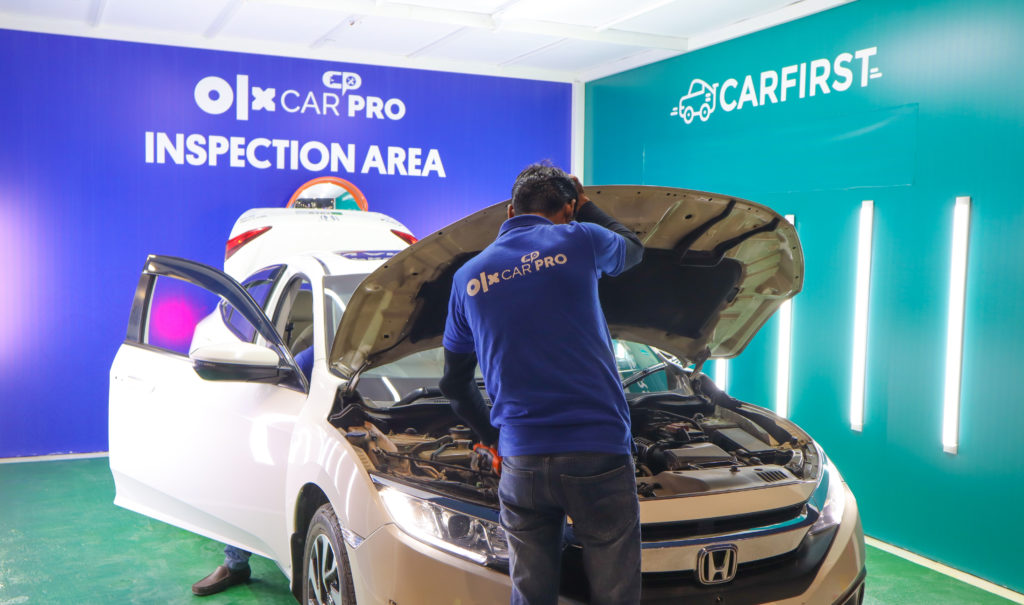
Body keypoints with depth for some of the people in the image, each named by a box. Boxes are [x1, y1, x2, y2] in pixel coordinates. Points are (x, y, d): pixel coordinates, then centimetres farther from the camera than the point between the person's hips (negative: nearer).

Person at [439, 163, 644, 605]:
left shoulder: (468, 277, 10)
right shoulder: (579, 240, 0)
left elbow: (455, 383, 19)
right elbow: (633, 248, 26)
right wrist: (584, 208, 38)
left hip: (521, 460, 3)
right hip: (598, 452, -3)